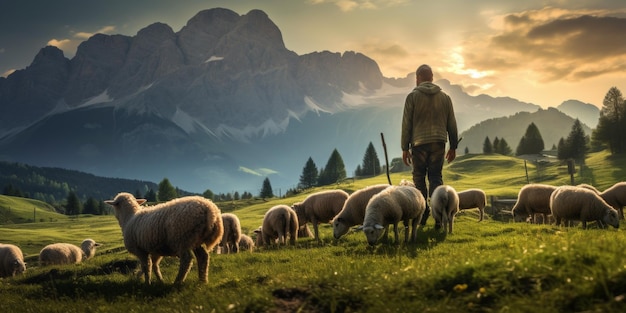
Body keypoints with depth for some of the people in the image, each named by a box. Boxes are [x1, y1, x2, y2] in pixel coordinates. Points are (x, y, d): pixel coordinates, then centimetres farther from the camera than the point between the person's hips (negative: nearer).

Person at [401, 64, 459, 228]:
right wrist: (453, 146, 17)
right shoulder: (444, 97, 10)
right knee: (436, 177, 6)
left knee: (419, 177, 8)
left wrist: (405, 147, 2)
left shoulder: (413, 96, -1)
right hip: (439, 143, 3)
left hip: (419, 143, -2)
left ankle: (423, 211, 2)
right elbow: (451, 123, 11)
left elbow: (406, 123, -2)